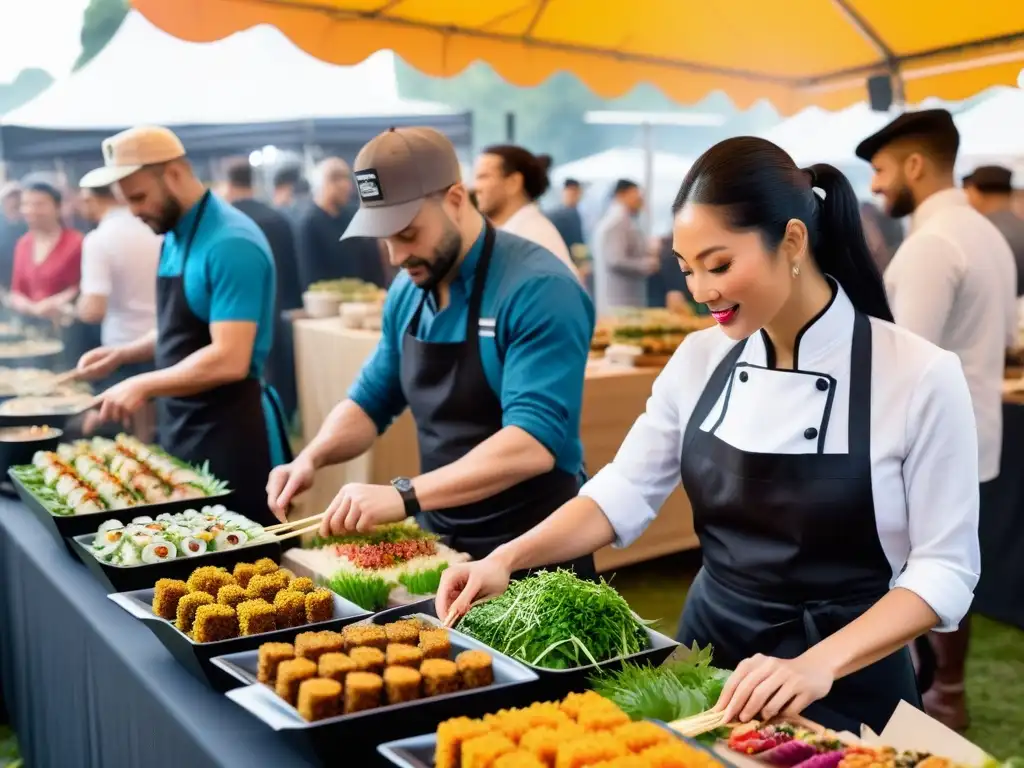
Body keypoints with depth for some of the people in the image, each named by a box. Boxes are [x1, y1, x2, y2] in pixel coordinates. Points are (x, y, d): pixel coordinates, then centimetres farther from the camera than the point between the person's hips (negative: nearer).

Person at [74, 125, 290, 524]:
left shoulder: (230, 243, -19)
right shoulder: (175, 237, 9)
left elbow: (229, 360, -25)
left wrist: (144, 386, -21)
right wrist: (123, 354, 9)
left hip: (230, 429, -9)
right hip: (181, 425, 9)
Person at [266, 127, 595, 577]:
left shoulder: (538, 289, -20)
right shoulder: (407, 292, 2)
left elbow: (535, 443, -29)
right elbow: (371, 401, 13)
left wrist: (406, 496, -35)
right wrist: (312, 458, -6)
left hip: (532, 554, -6)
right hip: (440, 543, 6)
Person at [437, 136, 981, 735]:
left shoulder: (920, 375, -18)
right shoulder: (701, 359, -4)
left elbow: (944, 569, -15)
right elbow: (625, 493, 1)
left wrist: (818, 664, -27)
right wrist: (509, 557, -13)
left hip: (847, 687, -4)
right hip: (710, 650, 5)